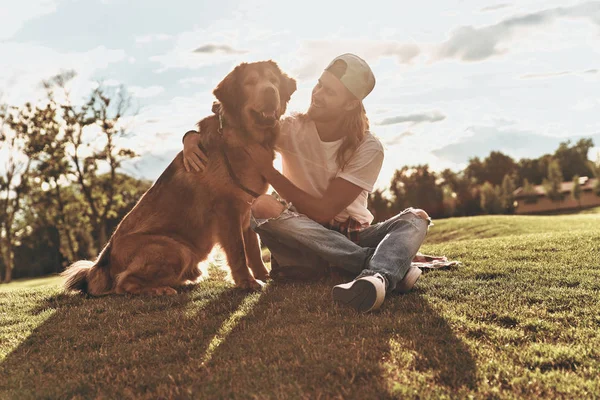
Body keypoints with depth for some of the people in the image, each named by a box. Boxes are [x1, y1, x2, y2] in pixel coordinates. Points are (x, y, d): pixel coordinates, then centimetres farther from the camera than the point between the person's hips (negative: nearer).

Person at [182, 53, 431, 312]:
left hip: (352, 236, 0)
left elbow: (324, 211, -18)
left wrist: (267, 169, -21)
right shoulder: (291, 128, -6)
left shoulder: (368, 148, -11)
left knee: (415, 218, -24)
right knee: (262, 208, -31)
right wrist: (192, 136, -22)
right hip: (304, 237, 1)